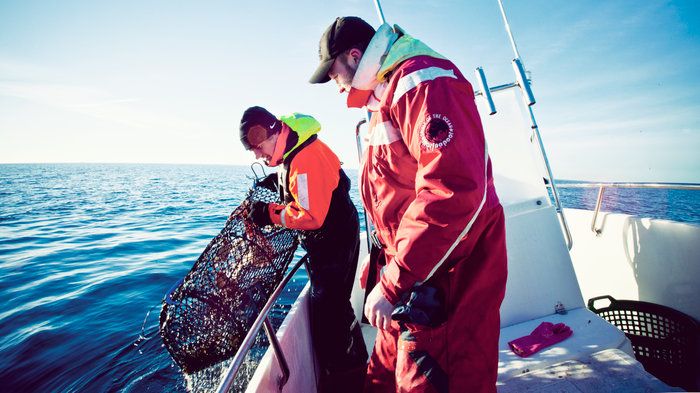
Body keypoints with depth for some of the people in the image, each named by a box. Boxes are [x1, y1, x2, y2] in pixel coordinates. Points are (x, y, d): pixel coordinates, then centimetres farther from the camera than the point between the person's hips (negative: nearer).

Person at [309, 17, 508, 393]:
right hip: (409, 279, 10)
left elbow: (454, 190, -29)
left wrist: (393, 284, -25)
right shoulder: (384, 96, 18)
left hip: (448, 281, -10)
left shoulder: (423, 81, -15)